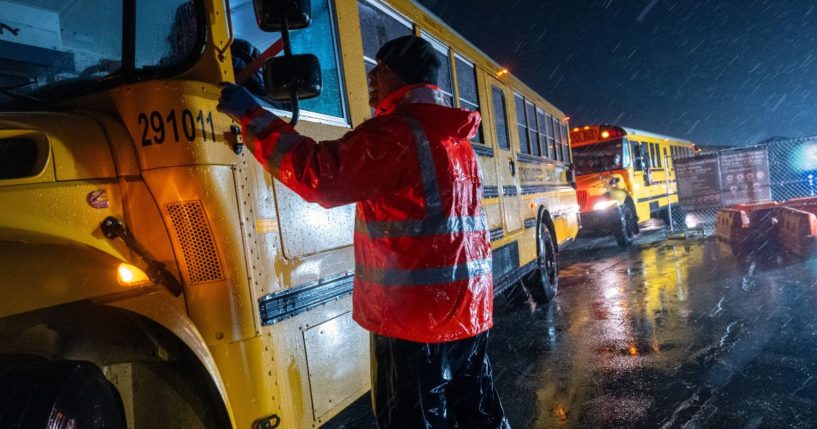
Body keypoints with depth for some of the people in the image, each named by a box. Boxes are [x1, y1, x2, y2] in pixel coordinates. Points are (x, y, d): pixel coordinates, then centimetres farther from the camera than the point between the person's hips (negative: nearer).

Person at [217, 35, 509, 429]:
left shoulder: (394, 133, -16)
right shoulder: (452, 133, 13)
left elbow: (319, 174, -23)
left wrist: (251, 116, -14)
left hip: (416, 316, -9)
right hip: (471, 307, 9)